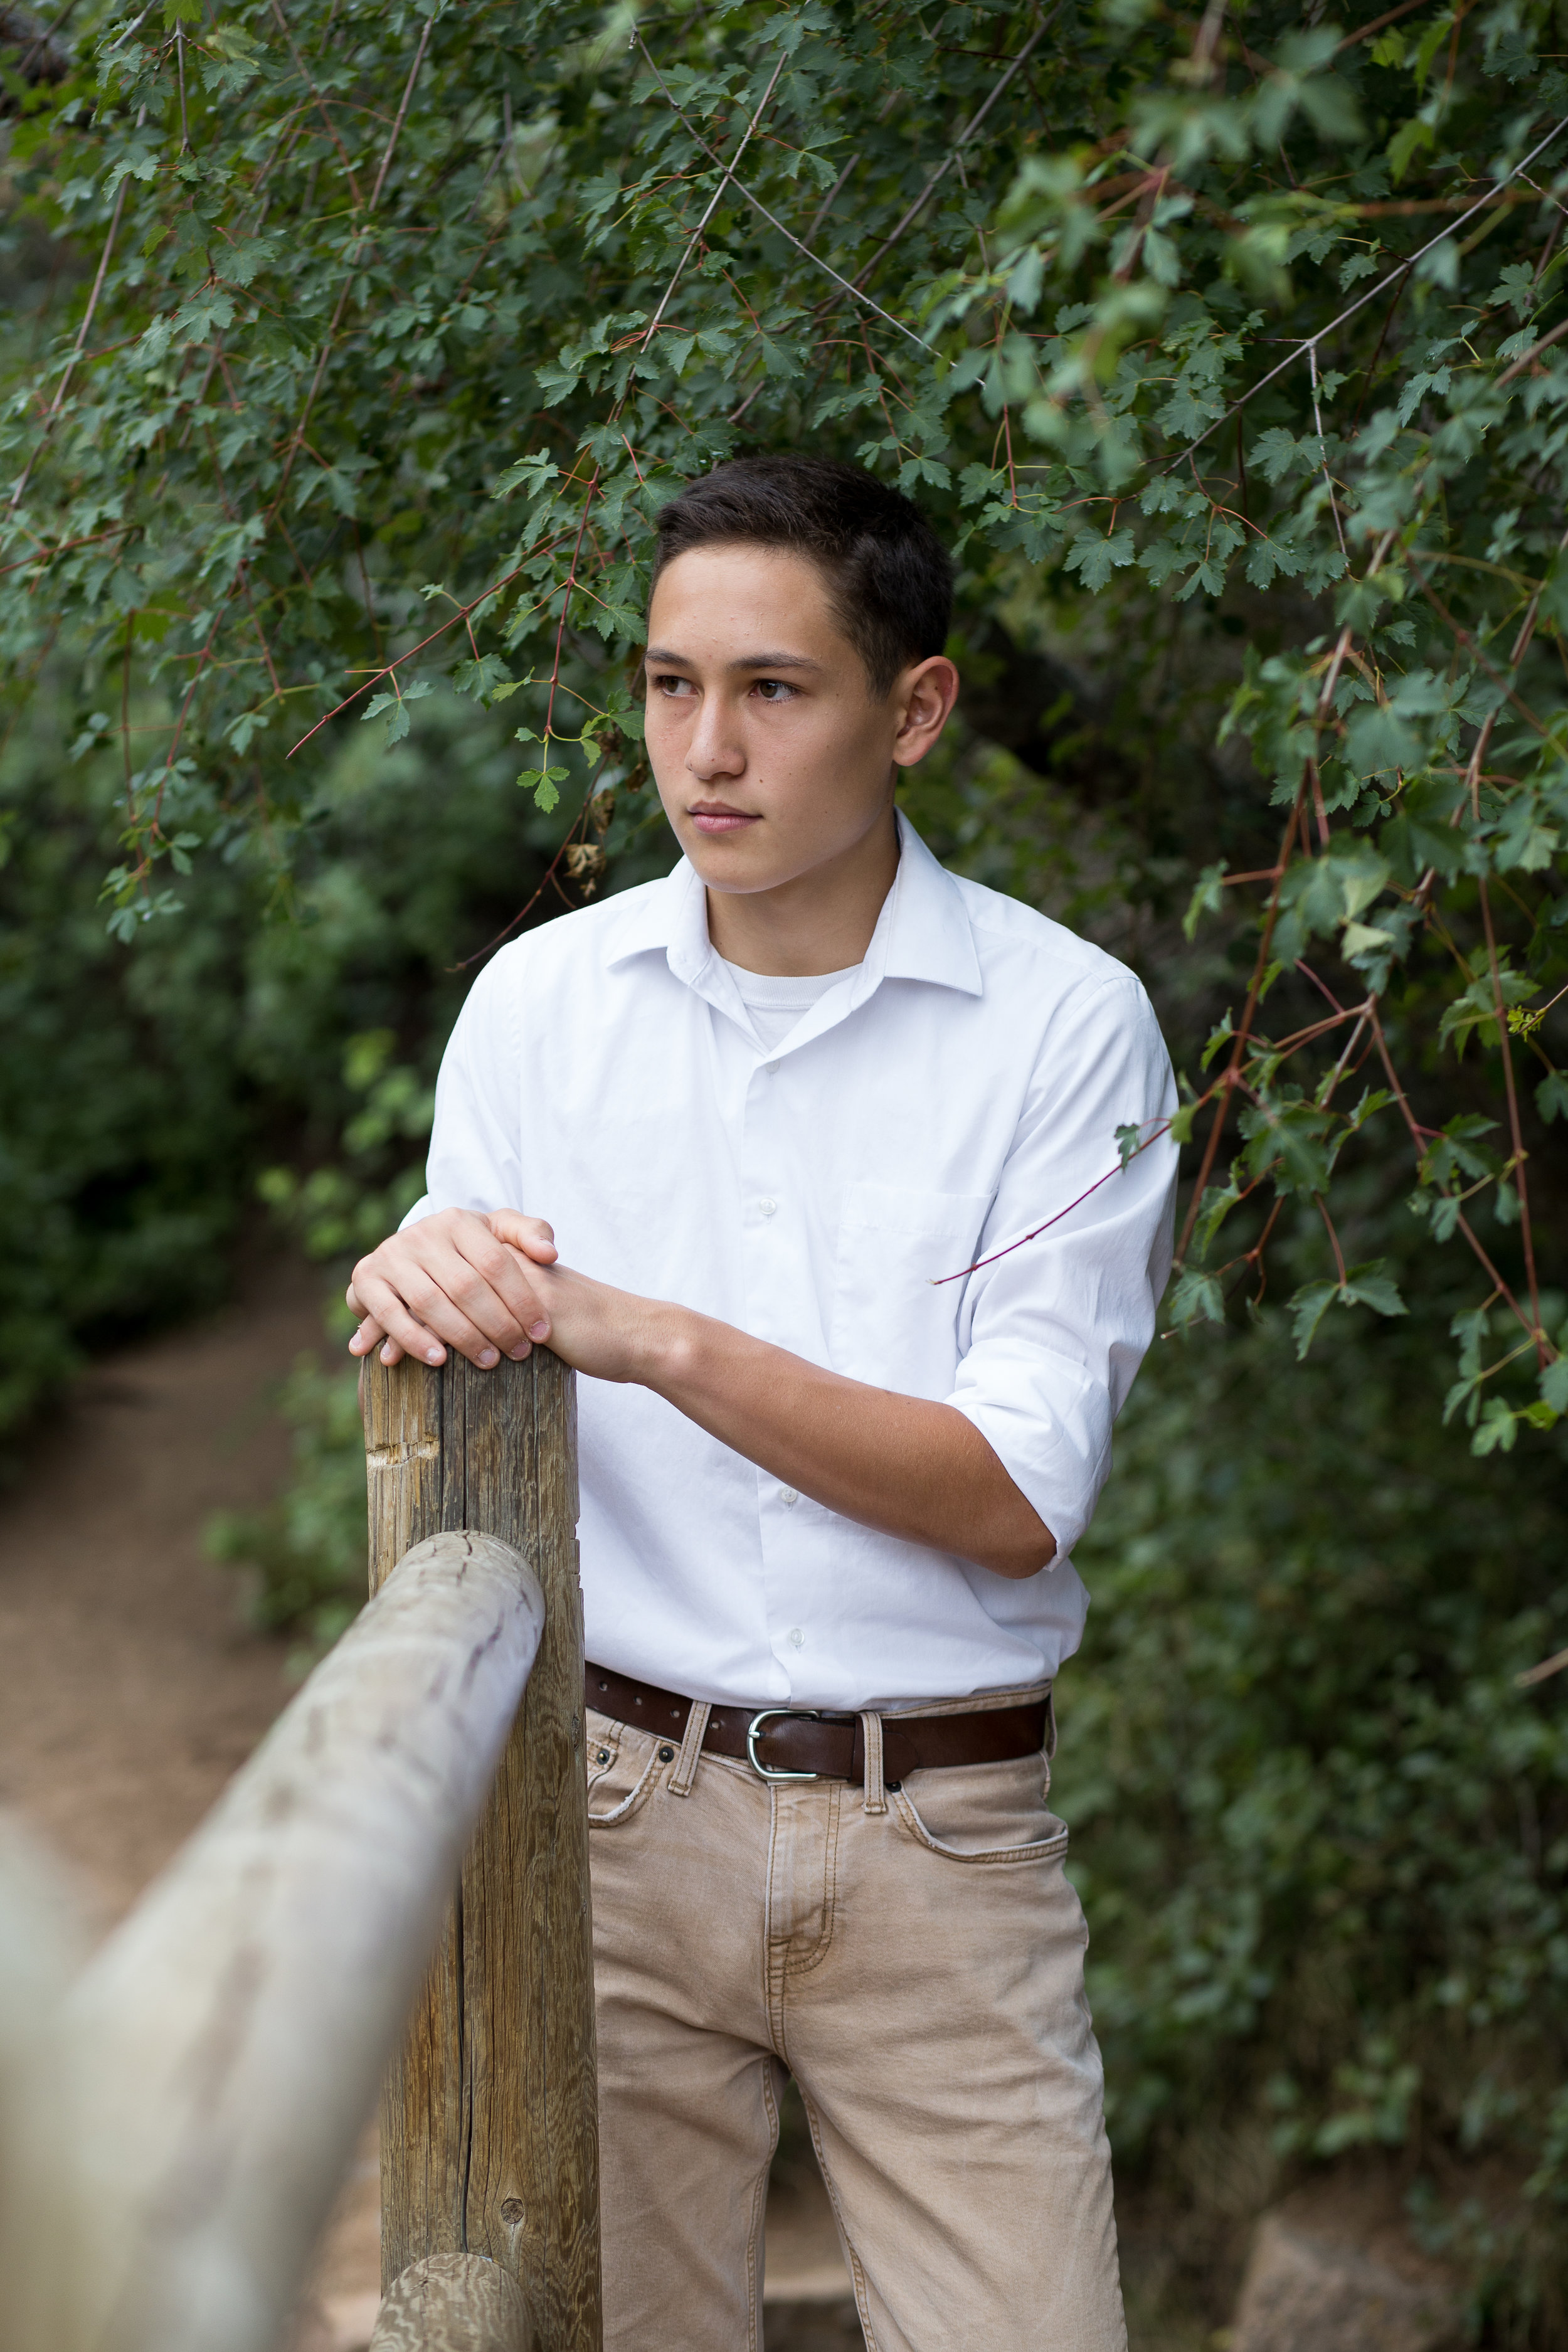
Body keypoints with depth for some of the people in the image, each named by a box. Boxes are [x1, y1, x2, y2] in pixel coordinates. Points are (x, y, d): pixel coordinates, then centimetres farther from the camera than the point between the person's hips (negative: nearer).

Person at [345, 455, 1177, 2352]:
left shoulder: (1064, 1022, -4)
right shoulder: (537, 1002, 4)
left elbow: (1011, 1501, -11)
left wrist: (644, 1333, -21)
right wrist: (429, 1299, -18)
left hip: (942, 1840, -1)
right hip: (612, 1803, 2)